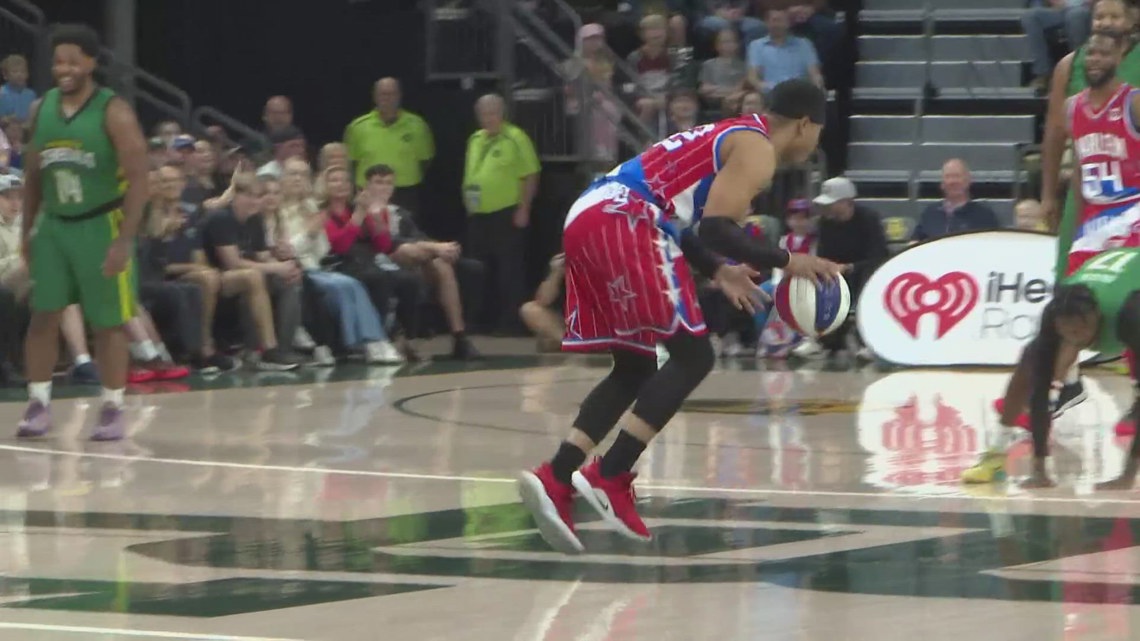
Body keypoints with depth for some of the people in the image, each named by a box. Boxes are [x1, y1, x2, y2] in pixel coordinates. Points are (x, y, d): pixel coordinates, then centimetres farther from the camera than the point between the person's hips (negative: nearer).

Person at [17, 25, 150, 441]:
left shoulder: (114, 113, -14)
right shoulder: (41, 109, 4)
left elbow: (138, 178, -16)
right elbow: (34, 174, 13)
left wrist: (125, 240, -21)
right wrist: (27, 231, 11)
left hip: (100, 226, -5)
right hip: (53, 224, 5)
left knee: (108, 323, 2)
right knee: (43, 316, -1)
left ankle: (113, 409, 11)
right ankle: (38, 406, 5)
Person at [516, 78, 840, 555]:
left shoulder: (732, 136, 29)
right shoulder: (758, 149, 0)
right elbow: (716, 228, -12)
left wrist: (717, 271, 28)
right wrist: (785, 262, -4)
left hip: (586, 217, 10)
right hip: (622, 223, -10)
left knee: (635, 368, 15)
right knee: (692, 355, -4)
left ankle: (554, 479, 1)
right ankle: (609, 476, -11)